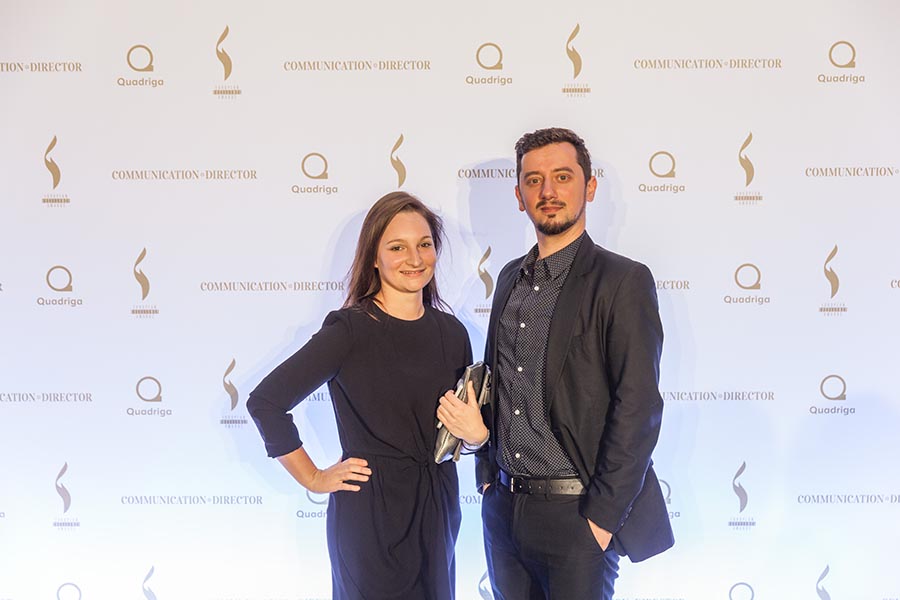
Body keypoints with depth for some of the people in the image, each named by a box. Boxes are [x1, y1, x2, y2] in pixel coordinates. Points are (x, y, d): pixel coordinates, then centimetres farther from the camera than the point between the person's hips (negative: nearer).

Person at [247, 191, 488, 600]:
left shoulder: (451, 332, 1)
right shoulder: (350, 329, -15)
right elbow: (264, 402, -14)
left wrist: (476, 433, -11)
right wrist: (313, 479, -7)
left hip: (439, 506, 5)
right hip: (369, 511, -5)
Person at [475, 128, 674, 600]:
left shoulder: (623, 281, -11)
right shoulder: (511, 278, 9)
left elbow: (638, 407, -15)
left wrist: (602, 518, -16)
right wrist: (487, 475, 10)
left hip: (574, 514, -6)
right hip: (502, 508, 6)